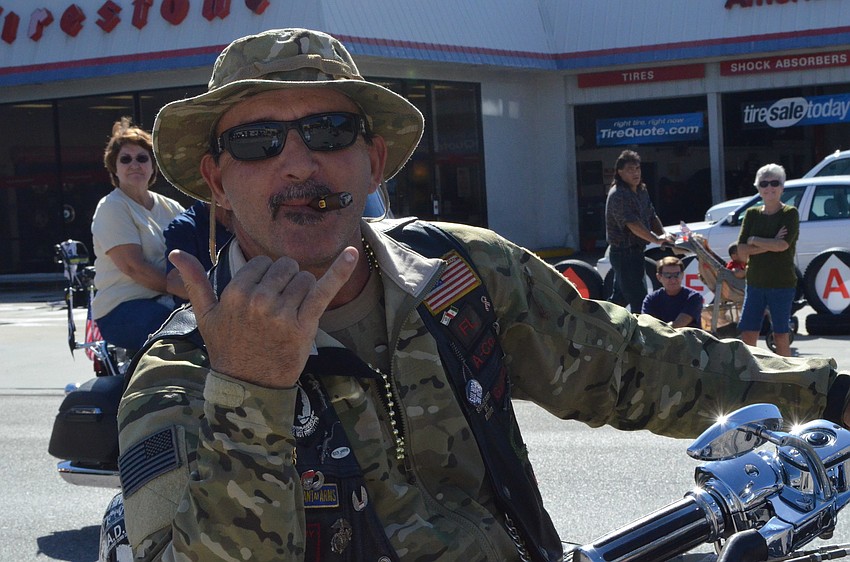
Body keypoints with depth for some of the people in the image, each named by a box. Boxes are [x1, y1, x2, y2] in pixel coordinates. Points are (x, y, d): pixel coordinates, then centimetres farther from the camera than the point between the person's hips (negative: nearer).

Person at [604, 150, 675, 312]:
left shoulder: (642, 191, 12)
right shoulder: (618, 195, -18)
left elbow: (652, 217, 14)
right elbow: (633, 224, -28)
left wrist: (663, 235, -6)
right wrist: (657, 239, -36)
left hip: (636, 251, 10)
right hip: (624, 253, -10)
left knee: (621, 296, 19)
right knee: (639, 300, -12)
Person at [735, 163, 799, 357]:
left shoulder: (790, 213, -2)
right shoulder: (752, 214, 9)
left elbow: (783, 245, -17)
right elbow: (741, 251, 0)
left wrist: (754, 240, -6)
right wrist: (770, 245, -12)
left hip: (782, 284, -4)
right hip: (755, 283, 4)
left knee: (781, 335, -1)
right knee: (748, 333, 0)